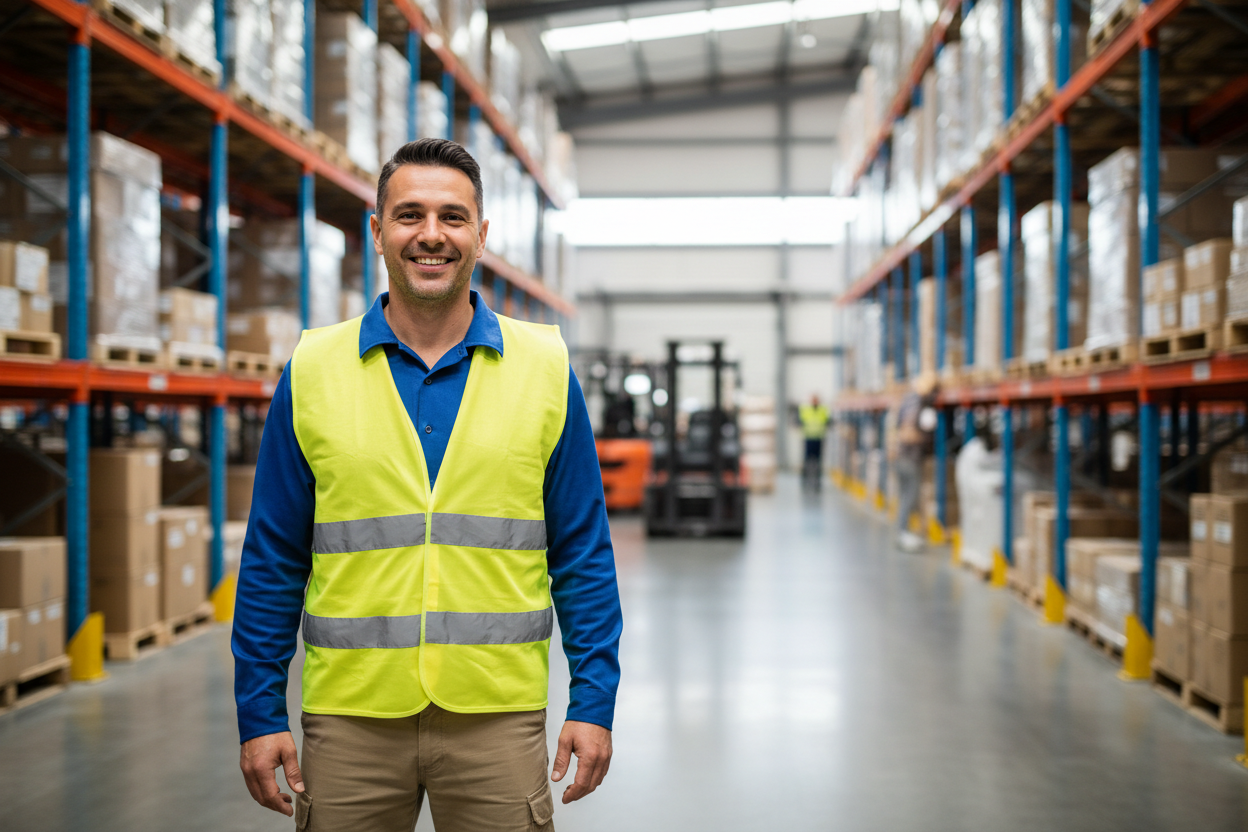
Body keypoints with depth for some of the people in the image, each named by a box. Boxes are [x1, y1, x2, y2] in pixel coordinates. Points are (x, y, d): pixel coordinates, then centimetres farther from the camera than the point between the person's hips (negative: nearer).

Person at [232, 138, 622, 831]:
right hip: (350, 716, 1)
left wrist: (593, 703, -2)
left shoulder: (545, 368, 3)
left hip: (497, 718, 0)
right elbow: (273, 560, 4)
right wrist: (260, 715, 1)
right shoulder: (312, 372, 3)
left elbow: (583, 555, 3)